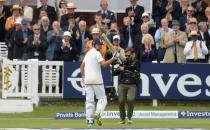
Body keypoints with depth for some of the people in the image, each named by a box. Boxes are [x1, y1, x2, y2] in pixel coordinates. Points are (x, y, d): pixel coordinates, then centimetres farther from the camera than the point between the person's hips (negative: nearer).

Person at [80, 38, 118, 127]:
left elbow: (82, 66, 21)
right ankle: (97, 114, -20)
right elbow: (104, 64, -20)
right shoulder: (97, 53, -8)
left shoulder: (88, 53, 17)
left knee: (89, 99, 5)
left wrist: (83, 76, 24)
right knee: (102, 98, 1)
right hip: (96, 79, -7)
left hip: (87, 79, 7)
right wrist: (113, 59, -15)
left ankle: (89, 120, -1)